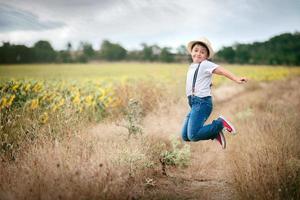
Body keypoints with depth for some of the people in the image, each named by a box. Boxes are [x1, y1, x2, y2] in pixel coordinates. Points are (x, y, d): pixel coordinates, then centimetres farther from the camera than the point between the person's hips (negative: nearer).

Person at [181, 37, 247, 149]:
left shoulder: (205, 64, -5)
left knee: (193, 136, -19)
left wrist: (236, 79, -31)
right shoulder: (192, 66, 19)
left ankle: (220, 124, -2)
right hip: (194, 103, 8)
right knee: (185, 136, 6)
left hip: (202, 102, -8)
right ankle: (215, 133, 13)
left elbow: (222, 71, -18)